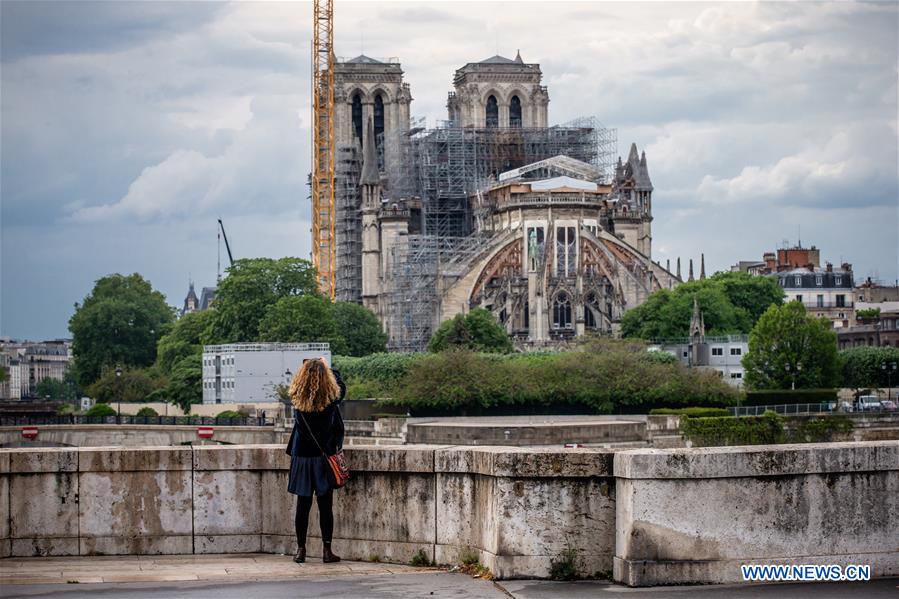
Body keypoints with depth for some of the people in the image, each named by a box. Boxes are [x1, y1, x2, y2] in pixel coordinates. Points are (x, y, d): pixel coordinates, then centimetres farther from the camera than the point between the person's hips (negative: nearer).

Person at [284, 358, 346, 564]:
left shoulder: (296, 399, -9)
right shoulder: (331, 399, -12)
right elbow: (341, 386, 10)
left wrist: (310, 368, 28)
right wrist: (329, 369, 26)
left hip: (301, 457, 2)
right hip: (324, 457, -2)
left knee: (303, 505, 7)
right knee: (325, 506, 4)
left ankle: (300, 550, 11)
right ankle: (327, 550, 6)